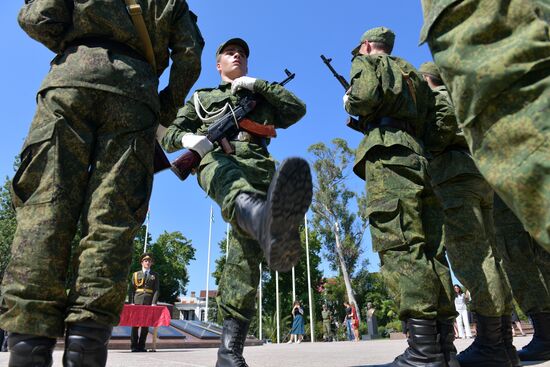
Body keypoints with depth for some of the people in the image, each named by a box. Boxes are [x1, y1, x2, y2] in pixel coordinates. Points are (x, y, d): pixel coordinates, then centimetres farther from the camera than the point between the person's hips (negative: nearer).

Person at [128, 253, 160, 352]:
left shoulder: (155, 275, 13)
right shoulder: (136, 274, 12)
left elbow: (156, 290, 5)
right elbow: (131, 289, 6)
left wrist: (154, 302, -8)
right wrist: (131, 302, -6)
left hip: (149, 302, 1)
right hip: (137, 301, 0)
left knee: (146, 324, 1)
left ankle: (141, 346, 8)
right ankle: (134, 346, 7)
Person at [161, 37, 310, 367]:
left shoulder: (259, 98, 37)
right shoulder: (201, 97, 35)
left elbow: (297, 109, 20)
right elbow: (168, 135, 24)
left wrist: (257, 84, 13)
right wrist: (186, 137, -2)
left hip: (257, 164, 2)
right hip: (217, 158, -1)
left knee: (248, 243, -18)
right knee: (237, 190, -40)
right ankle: (269, 221, -78)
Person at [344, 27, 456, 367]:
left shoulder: (368, 63, 13)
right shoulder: (413, 73, 33)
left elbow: (363, 97, -8)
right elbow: (429, 117, 26)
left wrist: (349, 103, 15)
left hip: (389, 157, -8)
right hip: (422, 158, 8)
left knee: (400, 247, -16)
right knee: (430, 250, 3)